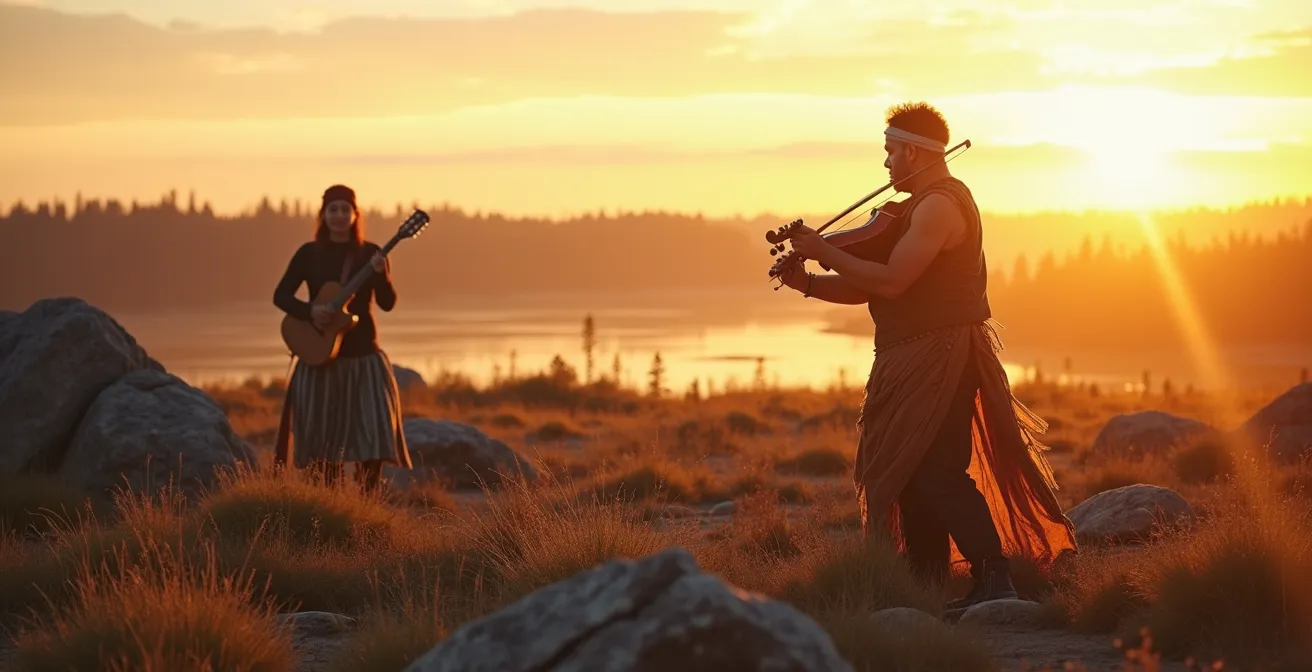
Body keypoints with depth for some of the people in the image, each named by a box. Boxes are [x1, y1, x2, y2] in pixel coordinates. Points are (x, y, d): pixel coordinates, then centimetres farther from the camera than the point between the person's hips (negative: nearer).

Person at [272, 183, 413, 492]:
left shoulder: (371, 254, 1)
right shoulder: (310, 253, 1)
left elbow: (388, 303, -6)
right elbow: (280, 295, 0)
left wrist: (381, 274, -25)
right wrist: (309, 310, -18)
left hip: (363, 357, 0)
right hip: (320, 355, 0)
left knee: (373, 432, -9)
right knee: (323, 436, 3)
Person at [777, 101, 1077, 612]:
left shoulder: (940, 206, -14)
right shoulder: (924, 206, 20)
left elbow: (890, 281, -22)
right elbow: (874, 288, 16)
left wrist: (825, 252, -13)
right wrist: (810, 284, 4)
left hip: (941, 355, -11)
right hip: (917, 362, 11)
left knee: (939, 474, -14)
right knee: (914, 476, 11)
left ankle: (994, 581, -14)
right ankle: (928, 588, 14)